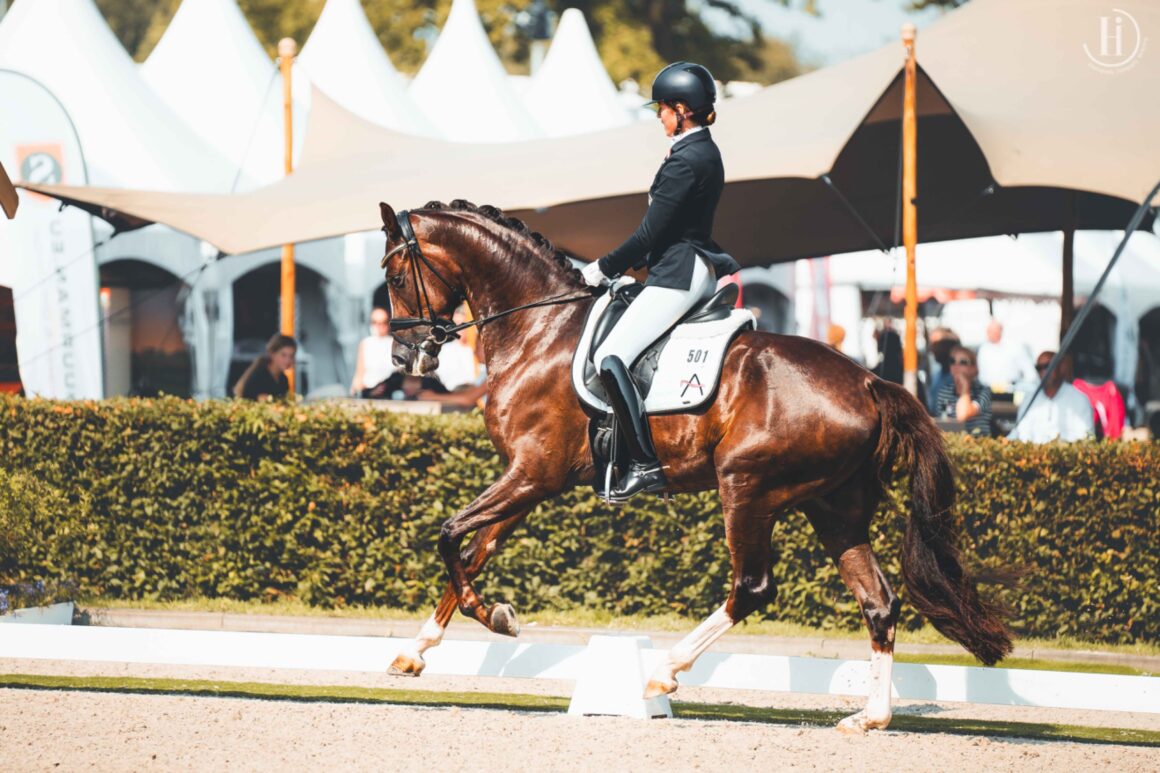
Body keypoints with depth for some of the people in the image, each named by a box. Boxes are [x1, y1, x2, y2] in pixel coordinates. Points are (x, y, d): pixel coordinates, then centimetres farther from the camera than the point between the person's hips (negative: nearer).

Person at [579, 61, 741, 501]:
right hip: (695, 268, 11)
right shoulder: (706, 152, 13)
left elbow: (651, 232, -18)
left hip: (677, 275, -11)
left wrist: (605, 268, -6)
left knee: (610, 358, -17)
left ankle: (645, 465, -23)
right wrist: (632, 263, 17)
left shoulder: (685, 160, -18)